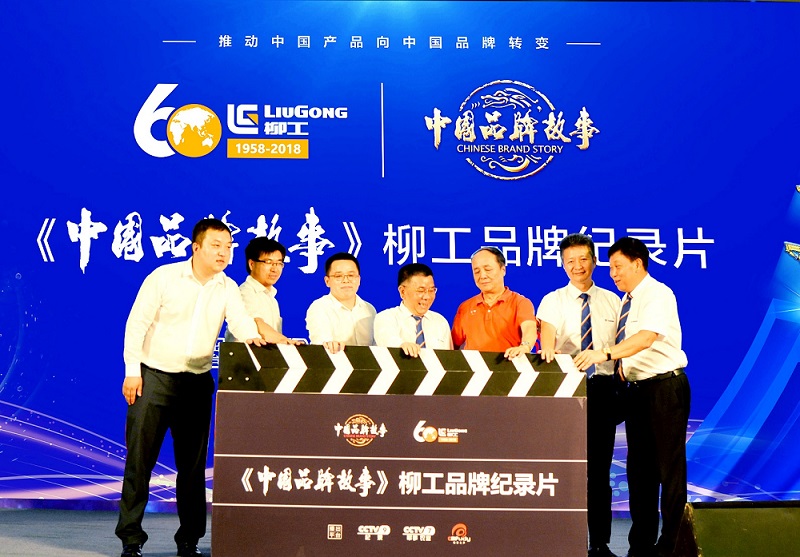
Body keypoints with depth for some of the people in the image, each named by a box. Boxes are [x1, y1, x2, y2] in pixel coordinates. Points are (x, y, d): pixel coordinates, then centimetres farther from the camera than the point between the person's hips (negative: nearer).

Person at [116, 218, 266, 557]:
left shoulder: (228, 288, 6)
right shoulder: (164, 276, -5)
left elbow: (240, 322, -8)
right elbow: (137, 322, -6)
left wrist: (253, 338, -31)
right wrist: (132, 370, -10)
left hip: (198, 382, 4)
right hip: (154, 376, -4)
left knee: (193, 462, 8)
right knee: (139, 458, -1)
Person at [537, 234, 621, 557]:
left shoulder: (612, 301, 11)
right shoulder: (552, 302, 3)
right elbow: (547, 334, -15)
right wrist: (548, 349, -38)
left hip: (603, 388, 2)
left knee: (599, 467, 6)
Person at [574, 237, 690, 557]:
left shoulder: (658, 294, -12)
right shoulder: (627, 301, 15)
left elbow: (646, 338, -29)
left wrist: (605, 354, -39)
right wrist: (618, 369, 4)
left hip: (666, 387, -9)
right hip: (637, 388, 9)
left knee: (669, 467, -3)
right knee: (639, 466, 12)